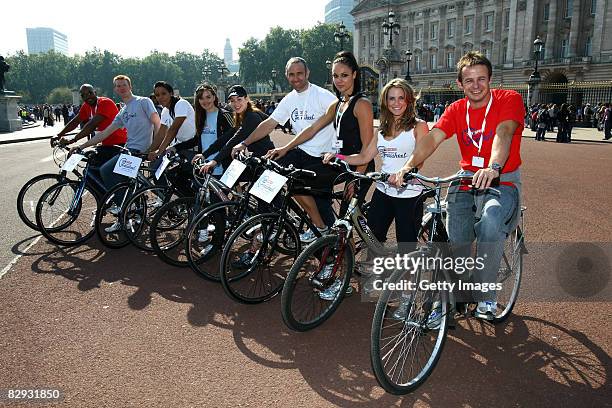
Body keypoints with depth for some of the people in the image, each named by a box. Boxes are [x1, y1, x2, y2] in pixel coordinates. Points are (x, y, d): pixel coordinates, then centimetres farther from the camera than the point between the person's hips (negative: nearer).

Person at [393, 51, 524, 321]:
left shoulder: (509, 99, -6)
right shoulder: (456, 110, 6)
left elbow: (504, 132, -26)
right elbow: (432, 137, -11)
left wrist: (493, 168, -46)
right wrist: (408, 166, -29)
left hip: (501, 181, -4)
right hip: (466, 179, 4)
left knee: (490, 223, -33)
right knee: (456, 242, -6)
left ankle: (485, 298, -13)